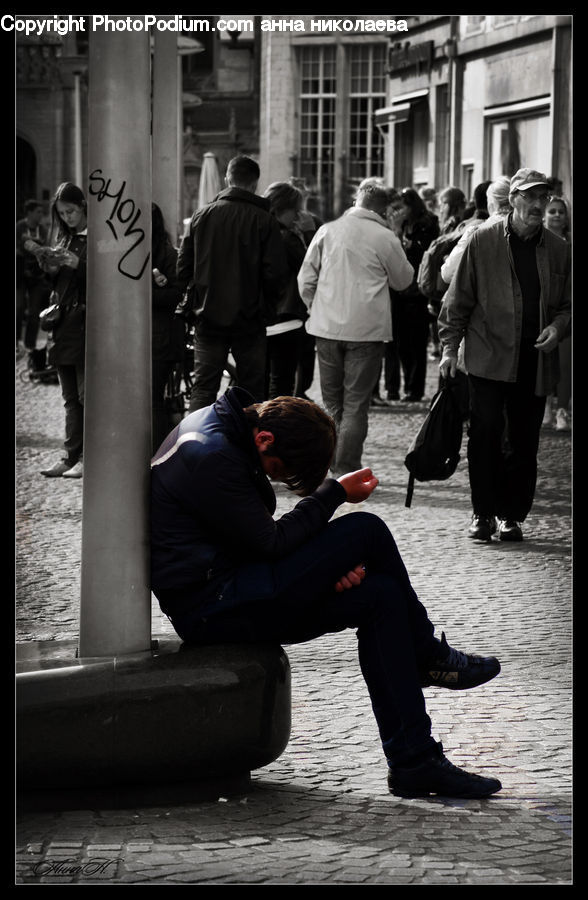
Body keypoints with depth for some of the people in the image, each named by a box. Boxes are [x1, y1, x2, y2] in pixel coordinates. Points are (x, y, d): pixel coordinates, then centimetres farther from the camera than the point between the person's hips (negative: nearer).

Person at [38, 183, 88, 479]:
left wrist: (77, 264, -21)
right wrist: (51, 268, 1)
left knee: (87, 394, -8)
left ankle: (87, 458, -6)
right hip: (64, 323, 8)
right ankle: (70, 457, 9)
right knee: (70, 397, 8)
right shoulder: (65, 238, 17)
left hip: (87, 323, -8)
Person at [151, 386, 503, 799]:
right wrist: (335, 493, -8)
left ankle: (415, 761, -2)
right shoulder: (209, 458, -21)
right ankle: (426, 655, 10)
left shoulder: (225, 429, 12)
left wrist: (327, 567, 0)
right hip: (211, 608, -10)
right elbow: (270, 544, -19)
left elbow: (263, 538, 16)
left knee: (380, 595, -2)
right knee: (366, 530, -13)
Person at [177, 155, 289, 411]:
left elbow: (183, 267, 2)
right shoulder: (263, 220, -7)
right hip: (249, 320, -2)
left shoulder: (202, 215, 1)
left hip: (209, 316, 2)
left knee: (203, 388, 4)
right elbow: (276, 272, -11)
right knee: (252, 390, 8)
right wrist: (266, 305, 4)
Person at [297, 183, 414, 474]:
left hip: (327, 327, 3)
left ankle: (329, 464, 13)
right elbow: (403, 280, 8)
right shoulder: (385, 239, -7)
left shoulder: (327, 231, 3)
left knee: (332, 401, 15)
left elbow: (306, 278, 5)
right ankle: (346, 470, -3)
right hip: (366, 329, -3)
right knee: (356, 404, 1)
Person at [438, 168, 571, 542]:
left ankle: (512, 515, 15)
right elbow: (459, 299, 4)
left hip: (535, 362, 2)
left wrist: (558, 326, -4)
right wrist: (450, 347, -2)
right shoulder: (483, 241, 1)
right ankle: (484, 513, 3)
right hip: (489, 357, -2)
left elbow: (567, 304, 17)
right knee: (486, 435, -7)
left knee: (524, 442, 5)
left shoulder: (558, 250, 9)